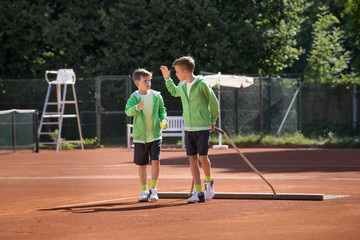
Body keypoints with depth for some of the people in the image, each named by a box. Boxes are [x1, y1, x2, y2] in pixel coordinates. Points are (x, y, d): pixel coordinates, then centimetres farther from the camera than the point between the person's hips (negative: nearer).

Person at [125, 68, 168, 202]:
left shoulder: (156, 96, 1)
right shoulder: (134, 97, -7)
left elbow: (162, 110, 13)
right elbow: (128, 111, -22)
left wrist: (164, 120, -5)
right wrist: (137, 108, -42)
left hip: (155, 135, 1)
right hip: (140, 137, -1)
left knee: (155, 161, -10)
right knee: (142, 165, 6)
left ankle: (153, 189, 2)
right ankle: (144, 191, 18)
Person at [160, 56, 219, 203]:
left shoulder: (202, 84, -12)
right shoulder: (182, 85, 7)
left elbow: (213, 102, -1)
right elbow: (174, 92, 32)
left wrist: (213, 120, 8)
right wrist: (167, 79, 22)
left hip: (203, 128, -6)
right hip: (188, 129, 6)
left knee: (203, 158, -12)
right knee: (192, 159, 2)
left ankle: (209, 182, 17)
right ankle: (198, 192, 5)